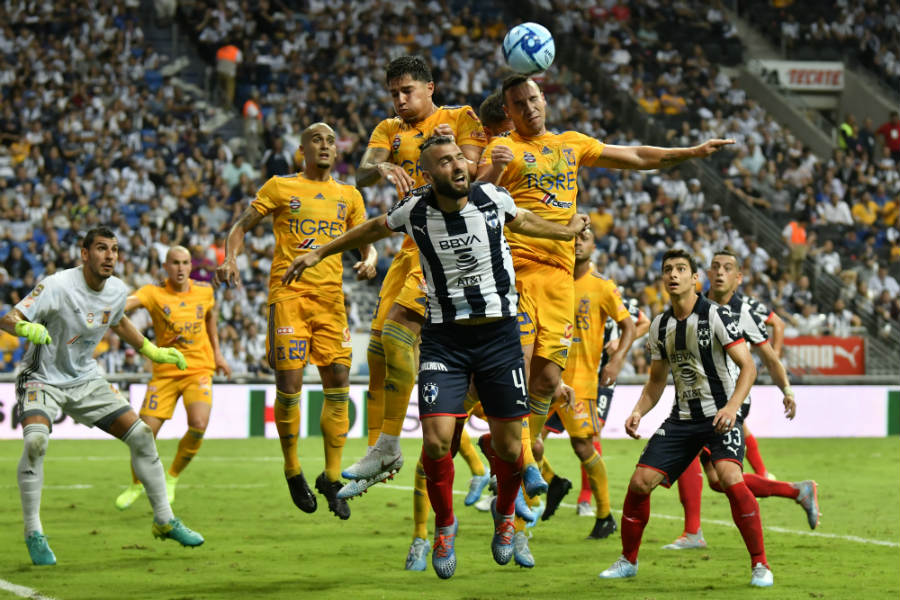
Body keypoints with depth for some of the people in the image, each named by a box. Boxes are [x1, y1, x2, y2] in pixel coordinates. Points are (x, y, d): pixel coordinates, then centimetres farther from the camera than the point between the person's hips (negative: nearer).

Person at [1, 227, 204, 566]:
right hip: (43, 380, -6)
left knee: (141, 435, -1)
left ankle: (164, 521, 15)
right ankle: (34, 535, -19)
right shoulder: (57, 286, -22)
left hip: (86, 380, 6)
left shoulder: (118, 291, -2)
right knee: (36, 441, -32)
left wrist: (153, 352, 22)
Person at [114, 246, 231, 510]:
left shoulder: (204, 290, 1)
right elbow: (130, 302, -31)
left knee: (198, 425, -22)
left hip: (199, 370, 1)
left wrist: (217, 352, 23)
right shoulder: (154, 292, -10)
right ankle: (136, 485, 23)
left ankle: (172, 478, 5)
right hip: (164, 372, -1)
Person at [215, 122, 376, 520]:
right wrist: (230, 259, -11)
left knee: (338, 382, -3)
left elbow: (367, 241, 16)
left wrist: (368, 260, -7)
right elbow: (242, 226, 8)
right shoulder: (280, 187, 6)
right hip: (288, 292, -3)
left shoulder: (349, 195, 15)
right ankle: (292, 469, 11)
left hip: (331, 294, 3)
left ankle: (332, 477, 5)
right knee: (289, 382, -7)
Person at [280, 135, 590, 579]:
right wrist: (320, 253, 23)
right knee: (436, 440, -15)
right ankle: (444, 524, 11)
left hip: (500, 333, 1)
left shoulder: (491, 197, -3)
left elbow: (521, 220, 21)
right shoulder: (415, 210, -5)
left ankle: (504, 514, 33)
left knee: (509, 447, 1)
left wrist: (567, 230, 34)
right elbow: (376, 228, 17)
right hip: (444, 338, -1)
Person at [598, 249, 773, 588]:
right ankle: (628, 560, 17)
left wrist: (732, 406, -29)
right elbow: (657, 381, 19)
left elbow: (747, 366, -13)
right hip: (681, 418, 6)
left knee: (730, 478, -28)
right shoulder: (659, 326, 8)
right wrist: (638, 412, 1)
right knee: (640, 482, -4)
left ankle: (760, 565, -15)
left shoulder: (715, 316, -10)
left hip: (721, 416, -5)